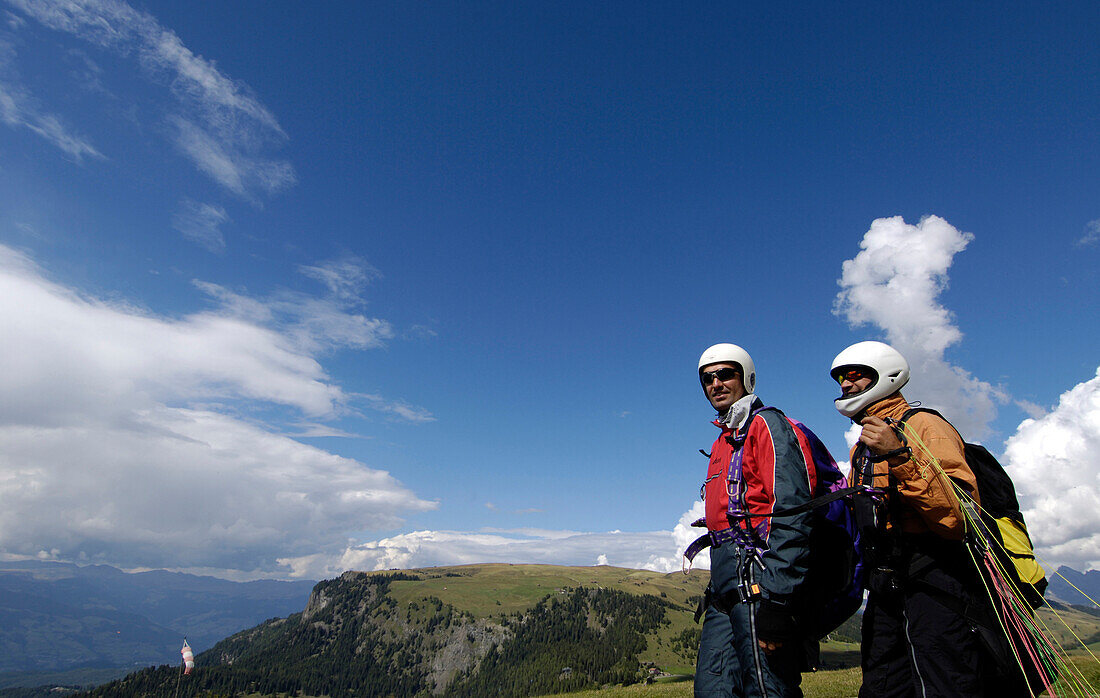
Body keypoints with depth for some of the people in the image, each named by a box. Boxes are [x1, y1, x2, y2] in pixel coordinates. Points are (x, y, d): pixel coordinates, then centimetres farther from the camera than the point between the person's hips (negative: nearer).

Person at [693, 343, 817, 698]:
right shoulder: (724, 441, 23)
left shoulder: (766, 424, -5)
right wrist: (716, 588, 20)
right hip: (728, 590, 9)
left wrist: (775, 600, -23)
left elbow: (791, 514, -17)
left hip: (758, 582, -9)